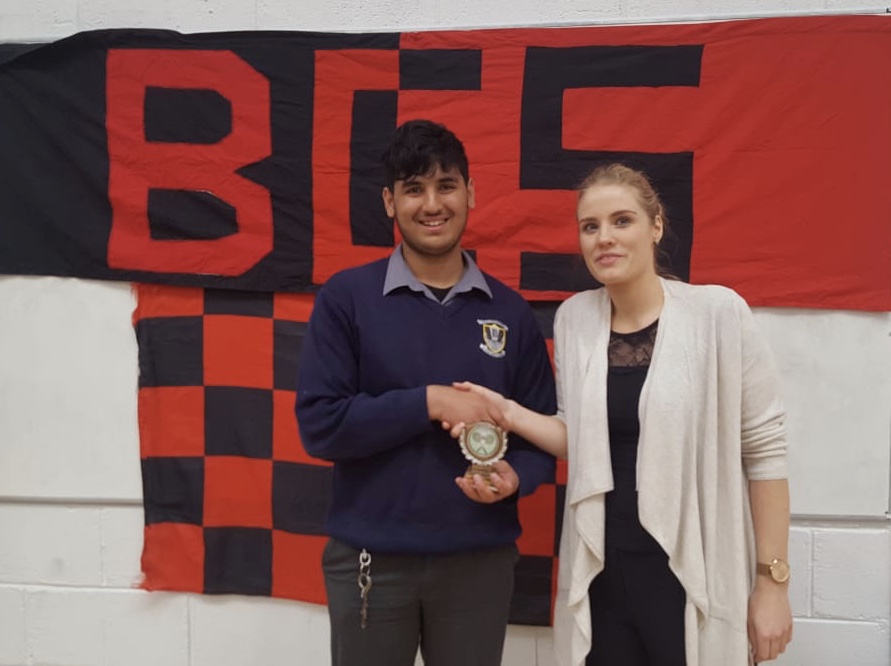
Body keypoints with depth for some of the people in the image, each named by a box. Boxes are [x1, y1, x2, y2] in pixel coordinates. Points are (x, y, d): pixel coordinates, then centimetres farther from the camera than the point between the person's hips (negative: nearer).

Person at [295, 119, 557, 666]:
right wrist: (430, 401, -18)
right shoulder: (346, 298, -4)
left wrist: (515, 477, -15)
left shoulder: (511, 312, 3)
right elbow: (320, 425, -11)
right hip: (370, 560, -1)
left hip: (480, 560, 2)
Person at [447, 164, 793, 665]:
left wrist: (772, 581, -6)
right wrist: (509, 414, -6)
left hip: (694, 575, -4)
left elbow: (764, 449, -8)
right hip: (602, 573, 4)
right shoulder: (574, 318, 2)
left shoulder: (718, 313, -12)